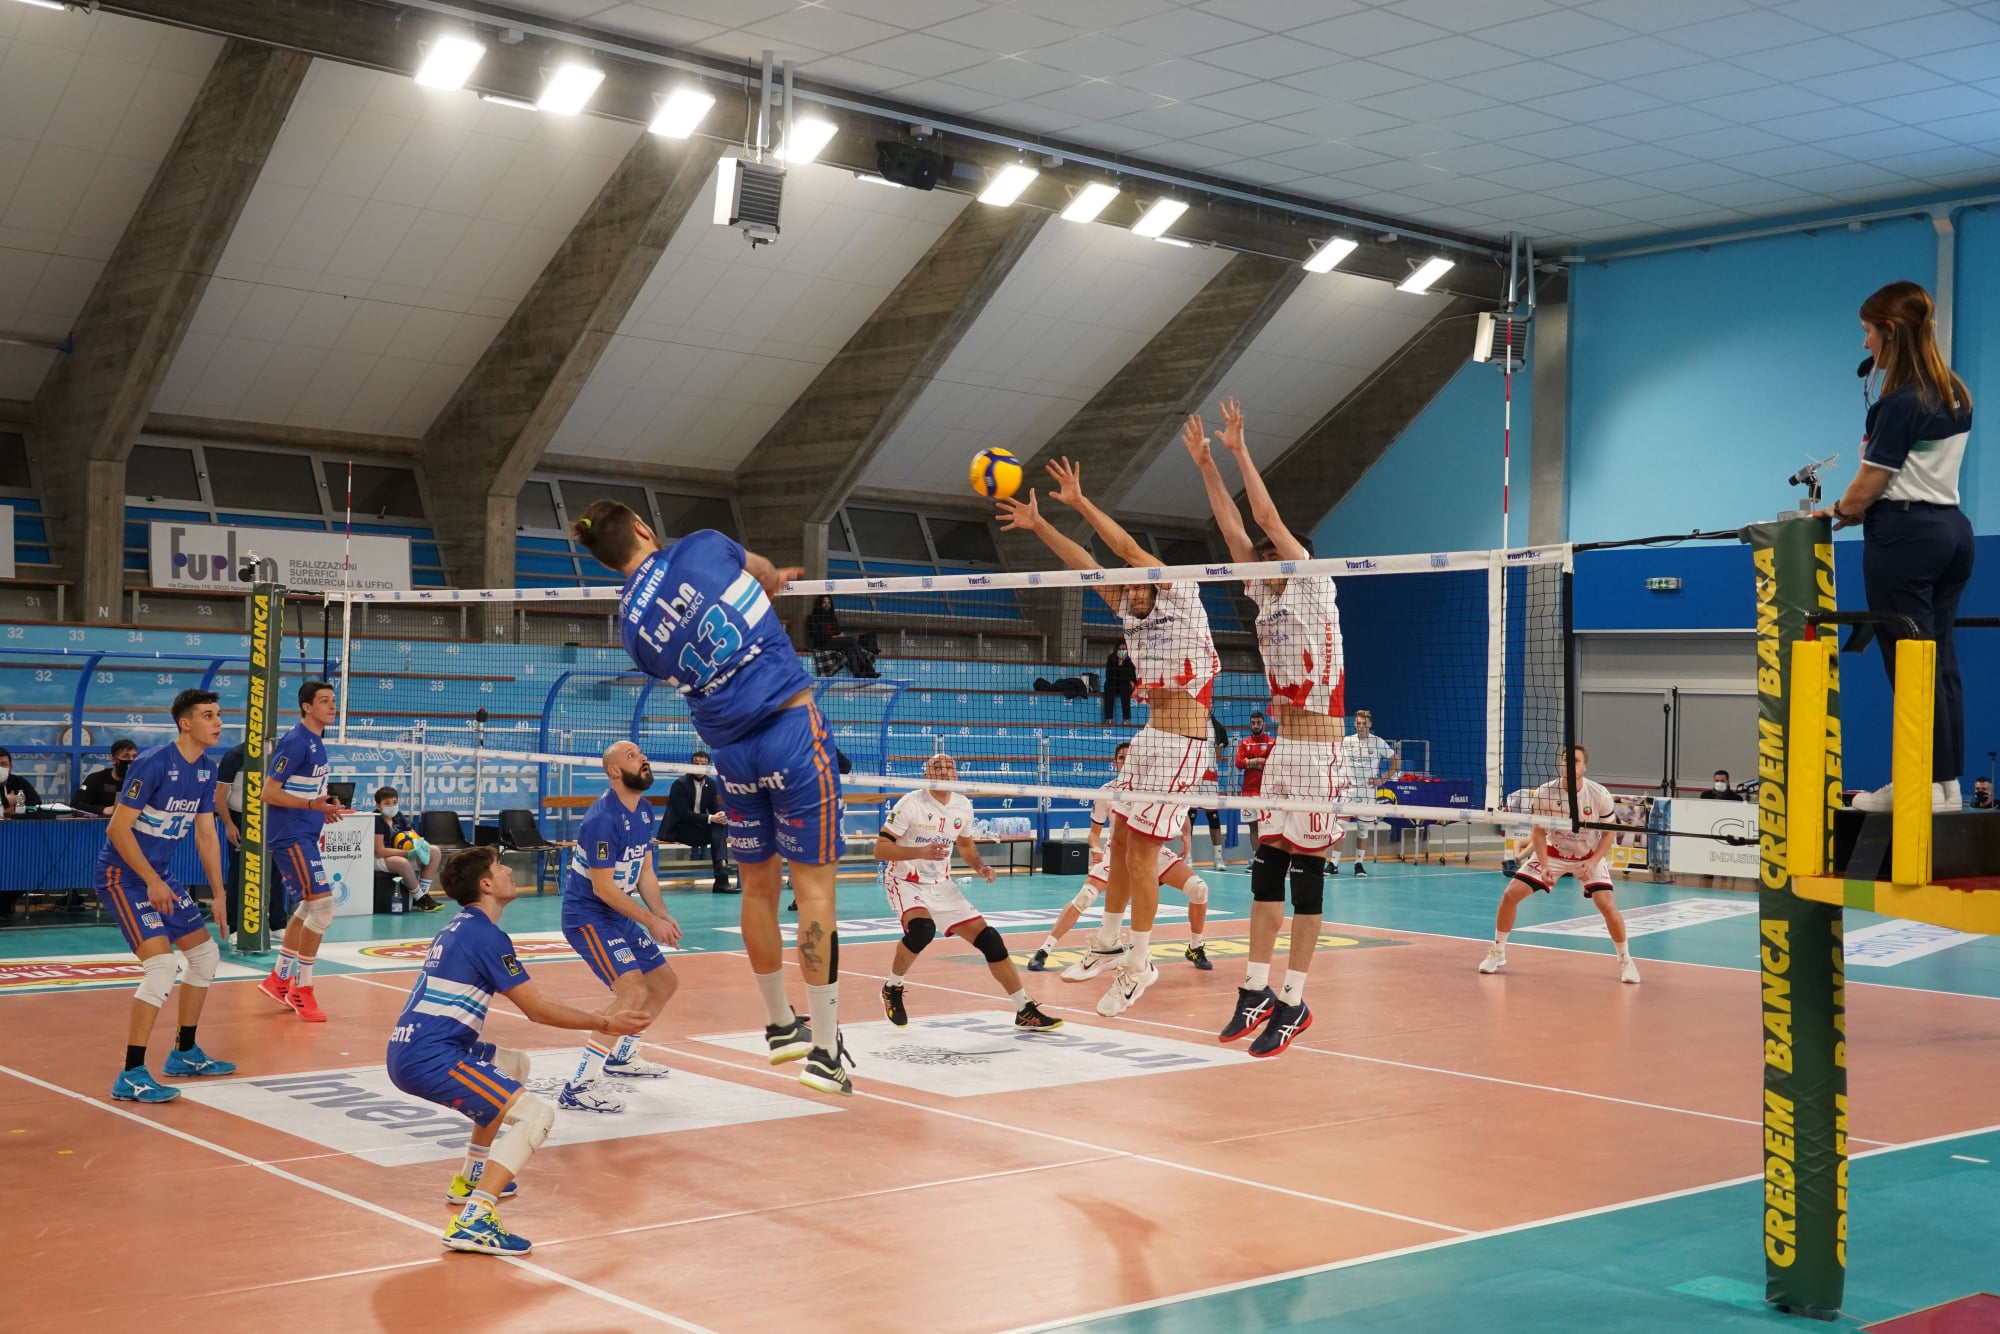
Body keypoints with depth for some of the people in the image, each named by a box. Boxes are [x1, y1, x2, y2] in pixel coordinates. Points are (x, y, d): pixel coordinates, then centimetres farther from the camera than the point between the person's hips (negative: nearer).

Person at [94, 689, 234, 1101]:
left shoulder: (206, 771, 4)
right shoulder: (153, 765, -21)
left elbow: (206, 836, 11)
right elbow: (119, 828, -21)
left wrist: (219, 895, 7)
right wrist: (152, 882, -24)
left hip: (161, 876, 9)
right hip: (123, 876, -9)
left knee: (205, 955, 14)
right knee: (161, 965, -20)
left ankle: (184, 1054, 29)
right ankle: (131, 1076, -15)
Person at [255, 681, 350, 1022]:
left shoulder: (315, 742, 12)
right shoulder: (295, 741, -16)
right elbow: (269, 792, -19)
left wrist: (323, 810, 8)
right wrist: (312, 805, -28)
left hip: (303, 836, 10)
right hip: (290, 837, -10)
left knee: (306, 908, 16)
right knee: (323, 906, -14)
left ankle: (279, 979, 27)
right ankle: (302, 990, -4)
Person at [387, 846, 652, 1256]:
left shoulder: (461, 927, 16)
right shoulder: (486, 936, -12)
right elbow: (537, 1010, -10)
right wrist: (604, 1024, 0)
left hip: (412, 1049, 10)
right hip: (429, 1058, -10)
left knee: (514, 1065, 30)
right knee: (537, 1115, -14)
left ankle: (470, 1179, 31)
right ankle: (473, 1222, -26)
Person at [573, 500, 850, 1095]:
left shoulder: (631, 624, 5)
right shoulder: (703, 546, -3)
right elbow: (768, 575, 16)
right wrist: (769, 579, 41)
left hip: (732, 752, 4)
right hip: (793, 727, -3)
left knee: (757, 886, 19)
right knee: (814, 884, -1)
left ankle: (779, 1026, 32)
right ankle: (824, 1049, -1)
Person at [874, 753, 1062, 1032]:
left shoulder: (963, 806, 1)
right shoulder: (910, 803, -16)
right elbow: (880, 849, -19)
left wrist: (979, 867, 0)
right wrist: (920, 852, -32)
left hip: (942, 886, 5)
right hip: (905, 882, -5)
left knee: (988, 939, -4)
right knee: (922, 928, -35)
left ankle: (1025, 1011, 5)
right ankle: (892, 988, -7)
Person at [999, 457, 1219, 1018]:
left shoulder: (1182, 600, -9)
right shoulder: (1132, 611, 11)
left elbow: (1130, 549, -17)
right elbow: (1087, 566, 9)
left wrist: (1080, 502, -17)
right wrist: (1038, 525, 4)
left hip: (1183, 745, -8)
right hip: (1149, 737, 8)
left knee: (1141, 850, -8)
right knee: (1120, 841, 12)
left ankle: (1139, 963, 0)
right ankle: (1108, 944, 25)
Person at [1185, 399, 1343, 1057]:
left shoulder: (1314, 589, -5)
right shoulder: (1268, 596, 13)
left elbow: (1269, 519, -12)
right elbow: (1234, 529, 13)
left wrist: (1240, 451, -9)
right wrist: (1206, 464, 10)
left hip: (1317, 748, -8)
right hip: (1282, 748, 8)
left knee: (1306, 873, -4)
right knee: (1267, 869, 6)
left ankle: (1293, 1002, -1)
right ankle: (1257, 990, 10)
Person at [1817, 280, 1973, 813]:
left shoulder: (1901, 402, -16)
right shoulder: (1955, 394, 11)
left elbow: (1871, 483, -12)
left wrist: (1840, 511, 6)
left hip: (1905, 533, -9)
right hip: (1951, 527, 9)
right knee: (1939, 659, 9)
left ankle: (1923, 784, -3)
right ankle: (1947, 780, 10)